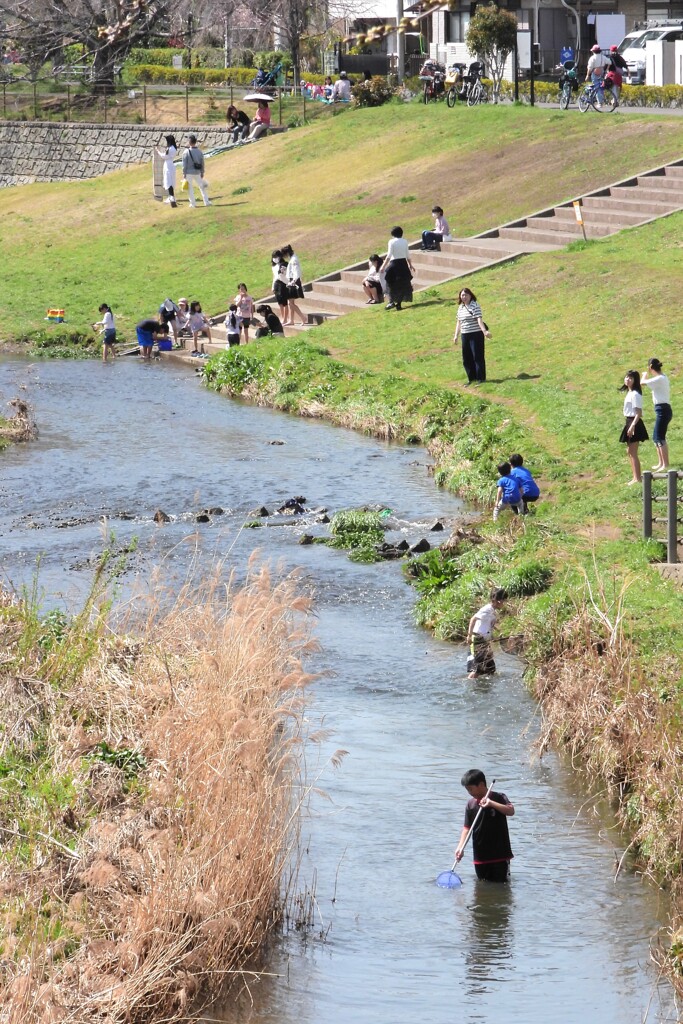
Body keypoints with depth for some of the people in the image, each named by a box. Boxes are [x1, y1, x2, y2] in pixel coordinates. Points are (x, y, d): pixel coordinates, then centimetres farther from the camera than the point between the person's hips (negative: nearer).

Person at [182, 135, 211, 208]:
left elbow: (184, 164, -11)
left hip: (189, 173, -3)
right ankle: (206, 202, 12)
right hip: (197, 172, 3)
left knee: (190, 188, 6)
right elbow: (202, 163, 5)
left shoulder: (186, 152, -13)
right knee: (201, 187, 13)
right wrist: (202, 173, 14)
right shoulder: (199, 151, -1)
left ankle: (192, 203, 7)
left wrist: (184, 174, -4)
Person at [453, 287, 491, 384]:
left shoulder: (475, 306, -10)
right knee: (466, 359, 9)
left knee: (478, 357, -3)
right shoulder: (460, 307, 12)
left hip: (476, 334, -7)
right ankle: (471, 379, 19)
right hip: (465, 335, 7)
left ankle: (481, 378, 4)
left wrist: (484, 331, -32)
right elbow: (458, 322, 18)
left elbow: (479, 319, -20)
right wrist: (456, 335, 14)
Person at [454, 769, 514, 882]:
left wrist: (491, 803, -33)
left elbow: (511, 811, -24)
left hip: (499, 854, -4)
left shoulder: (498, 798, -7)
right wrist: (460, 847, -7)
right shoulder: (471, 804, 4)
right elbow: (467, 827, 6)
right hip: (480, 855, 4)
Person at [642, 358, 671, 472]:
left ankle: (666, 464, -15)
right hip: (663, 409, 10)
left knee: (660, 438, -12)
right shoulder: (663, 378, 15)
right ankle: (661, 463, 21)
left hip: (662, 410, -10)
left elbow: (643, 382, -15)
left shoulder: (659, 379, -15)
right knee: (656, 437, 16)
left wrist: (645, 375, 5)